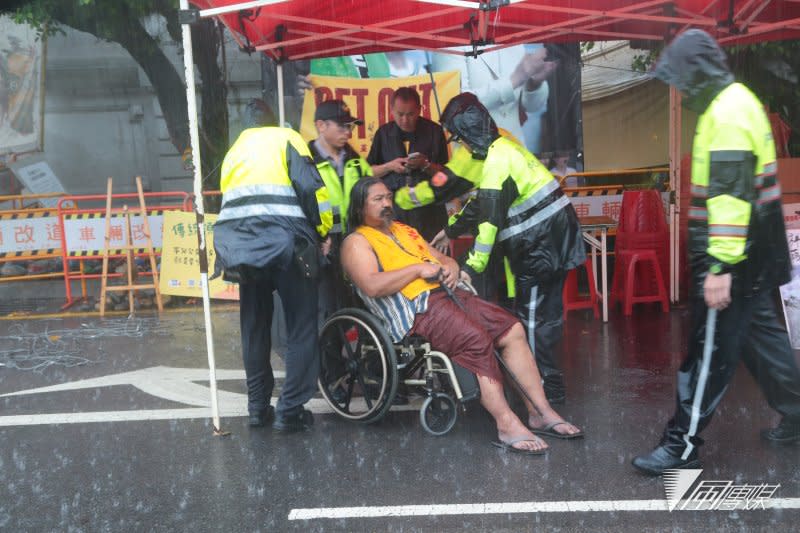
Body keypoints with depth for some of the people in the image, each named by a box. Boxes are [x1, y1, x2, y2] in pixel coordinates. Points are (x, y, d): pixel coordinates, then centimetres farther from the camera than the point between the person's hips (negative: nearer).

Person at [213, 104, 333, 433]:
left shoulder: (234, 151, 28)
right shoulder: (286, 138, 10)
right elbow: (310, 187, -4)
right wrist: (324, 232, 5)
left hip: (237, 243, 5)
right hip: (282, 241, -5)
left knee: (254, 327, 18)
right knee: (302, 328, 3)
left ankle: (258, 407, 22)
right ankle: (290, 411, 1)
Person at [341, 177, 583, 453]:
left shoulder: (405, 231, 28)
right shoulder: (357, 242, 3)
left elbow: (445, 259, 30)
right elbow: (372, 286, -16)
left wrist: (451, 268, 5)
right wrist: (418, 269, -11)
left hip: (447, 294, 8)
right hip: (416, 308, -8)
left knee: (513, 329, -9)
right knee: (476, 339, -31)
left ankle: (541, 412, -6)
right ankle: (507, 426, -30)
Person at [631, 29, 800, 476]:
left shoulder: (727, 112, -19)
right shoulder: (736, 101, 14)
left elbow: (731, 193, -26)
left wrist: (721, 266, -29)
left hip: (735, 257, -10)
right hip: (753, 253, 10)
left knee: (710, 351, -4)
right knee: (760, 331, 19)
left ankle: (683, 445, 3)